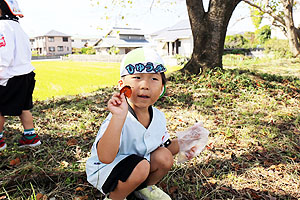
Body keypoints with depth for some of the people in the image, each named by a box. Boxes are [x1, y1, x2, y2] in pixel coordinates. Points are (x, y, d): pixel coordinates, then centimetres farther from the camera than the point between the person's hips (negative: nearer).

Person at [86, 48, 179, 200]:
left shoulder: (159, 117, -8)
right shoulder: (117, 118, -31)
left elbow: (164, 146, 9)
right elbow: (105, 158, -44)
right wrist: (119, 117, -52)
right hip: (104, 172, -7)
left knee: (165, 157, -12)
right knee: (141, 166, -30)